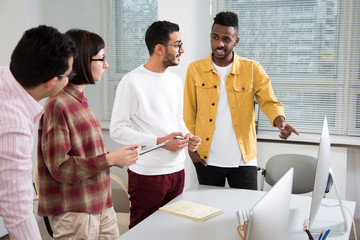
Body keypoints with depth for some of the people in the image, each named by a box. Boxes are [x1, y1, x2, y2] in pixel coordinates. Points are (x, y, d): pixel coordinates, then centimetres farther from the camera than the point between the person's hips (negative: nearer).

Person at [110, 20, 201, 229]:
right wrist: (160, 141, -20)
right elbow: (117, 130, -14)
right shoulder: (132, 82, -12)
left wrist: (189, 137, 1)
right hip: (147, 173, -6)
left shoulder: (175, 80, 11)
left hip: (177, 169, 7)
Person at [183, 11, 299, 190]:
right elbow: (189, 112, 5)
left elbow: (269, 102, -4)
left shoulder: (252, 69, -2)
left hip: (243, 160, 0)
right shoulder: (195, 69, 1)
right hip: (207, 159, 1)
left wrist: (280, 122, -25)